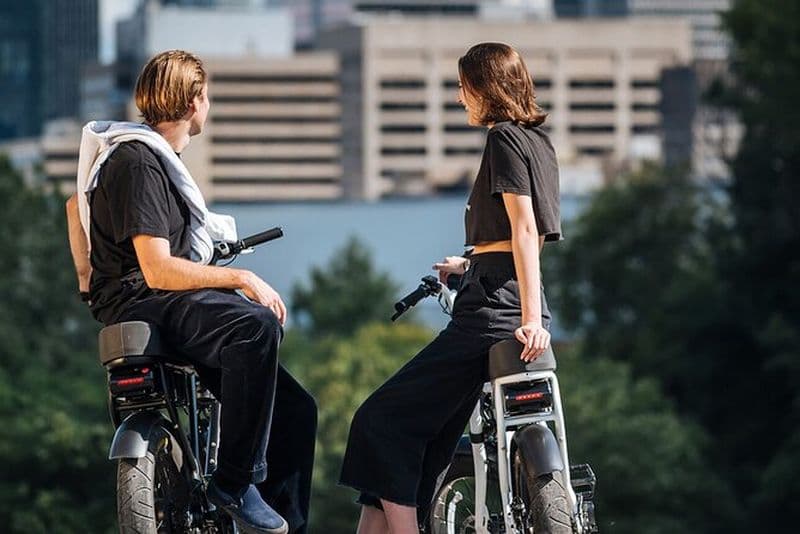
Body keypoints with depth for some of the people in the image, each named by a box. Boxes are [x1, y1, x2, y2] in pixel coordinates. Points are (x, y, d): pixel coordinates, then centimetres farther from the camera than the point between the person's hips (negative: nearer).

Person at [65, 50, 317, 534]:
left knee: (295, 408, 2)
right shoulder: (138, 162, -13)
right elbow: (158, 270, -20)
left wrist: (88, 275, 38)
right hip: (139, 306, -10)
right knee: (257, 325, -37)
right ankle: (235, 480, -32)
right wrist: (241, 279, -18)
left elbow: (76, 203, 36)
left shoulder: (154, 154, 19)